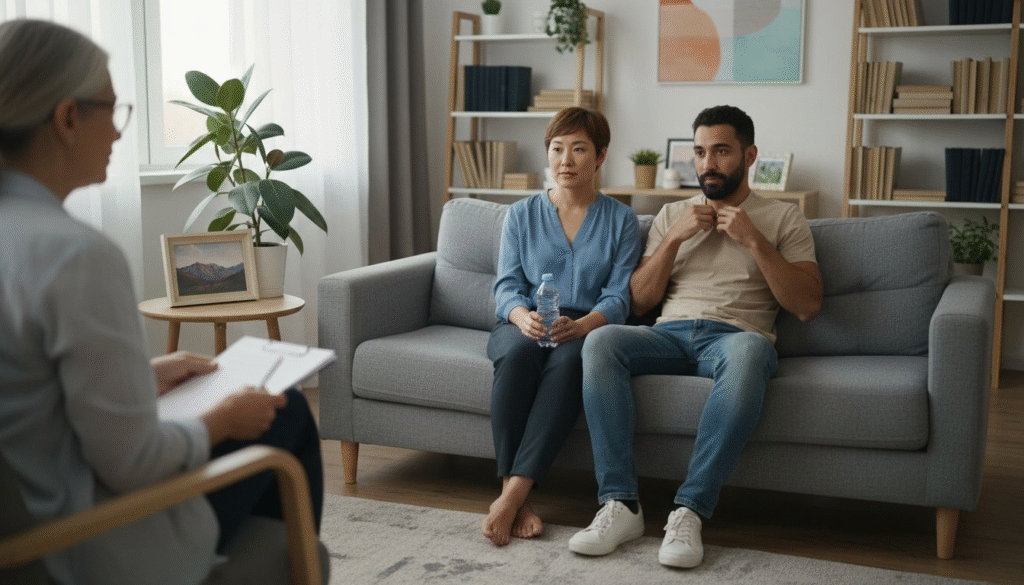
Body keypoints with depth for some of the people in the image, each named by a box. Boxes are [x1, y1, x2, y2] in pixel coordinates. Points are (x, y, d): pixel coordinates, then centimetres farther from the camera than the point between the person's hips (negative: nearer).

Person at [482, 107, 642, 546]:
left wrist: (580, 325, -24)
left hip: (588, 329, -1)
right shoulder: (521, 214, 14)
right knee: (518, 353, -35)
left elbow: (619, 297, -2)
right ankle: (516, 499, -36)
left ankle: (512, 494, -41)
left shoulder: (621, 220, 9)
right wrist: (523, 316, -20)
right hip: (523, 325, 1)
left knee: (567, 360, -37)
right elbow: (506, 286, 5)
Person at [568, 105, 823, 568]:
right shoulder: (671, 215, 24)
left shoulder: (782, 218, 16)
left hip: (734, 337, -2)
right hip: (669, 335, 3)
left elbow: (807, 306, 3)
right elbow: (639, 303, 15)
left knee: (750, 349, -41)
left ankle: (690, 511, -36)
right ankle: (620, 504, -29)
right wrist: (675, 238, 3)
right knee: (600, 341, -31)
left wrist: (753, 240, -4)